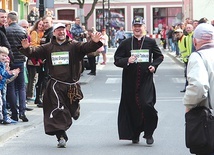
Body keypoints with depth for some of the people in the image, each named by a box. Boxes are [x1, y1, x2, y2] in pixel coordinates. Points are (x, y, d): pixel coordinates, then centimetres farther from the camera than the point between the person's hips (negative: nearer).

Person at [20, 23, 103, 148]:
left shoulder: (74, 46, 3)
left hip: (72, 85, 1)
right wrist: (26, 48, -19)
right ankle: (61, 136, -10)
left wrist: (95, 42, -33)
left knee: (72, 109, 12)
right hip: (55, 85, -1)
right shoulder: (48, 48, 8)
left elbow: (87, 47, -12)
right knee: (57, 111, -10)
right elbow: (34, 53, 3)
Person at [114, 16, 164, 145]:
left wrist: (154, 65, -2)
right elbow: (117, 59, 4)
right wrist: (127, 61, -15)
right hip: (130, 80, 1)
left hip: (146, 80, -1)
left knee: (147, 105, -14)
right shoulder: (126, 43, 5)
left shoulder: (151, 42, 6)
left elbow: (160, 56, 16)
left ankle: (149, 133, 3)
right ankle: (134, 134, 20)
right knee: (132, 107, 5)